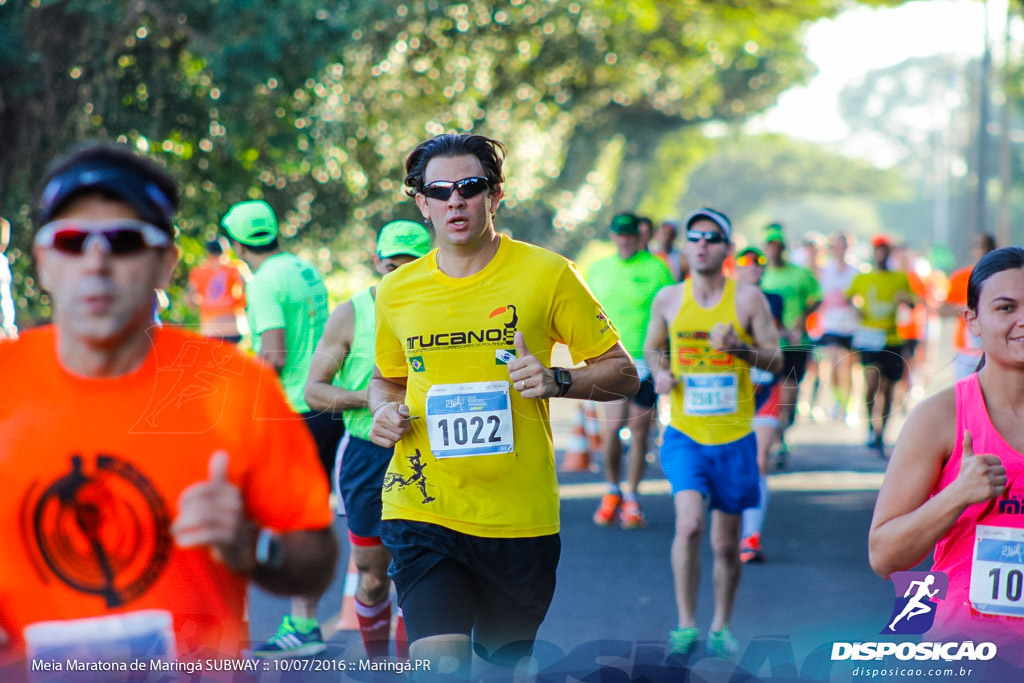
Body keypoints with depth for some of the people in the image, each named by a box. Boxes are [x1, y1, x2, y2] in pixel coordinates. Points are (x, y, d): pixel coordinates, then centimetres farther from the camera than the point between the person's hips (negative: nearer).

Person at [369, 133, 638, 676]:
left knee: (506, 663, 14)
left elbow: (623, 374, 3)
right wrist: (384, 410, 1)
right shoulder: (396, 291, 6)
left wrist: (556, 380, -16)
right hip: (422, 508, 1)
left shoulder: (547, 275, -2)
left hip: (520, 515, 0)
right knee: (441, 665, -19)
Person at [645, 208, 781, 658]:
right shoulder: (668, 299, 3)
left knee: (726, 543, 8)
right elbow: (652, 347, 18)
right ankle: (686, 624, -7)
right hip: (684, 434, 0)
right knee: (689, 524, -20)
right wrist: (659, 373, -3)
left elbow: (775, 360, 0)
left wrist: (738, 347, -19)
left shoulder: (748, 298, -2)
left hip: (734, 437, 0)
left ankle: (721, 627, 28)